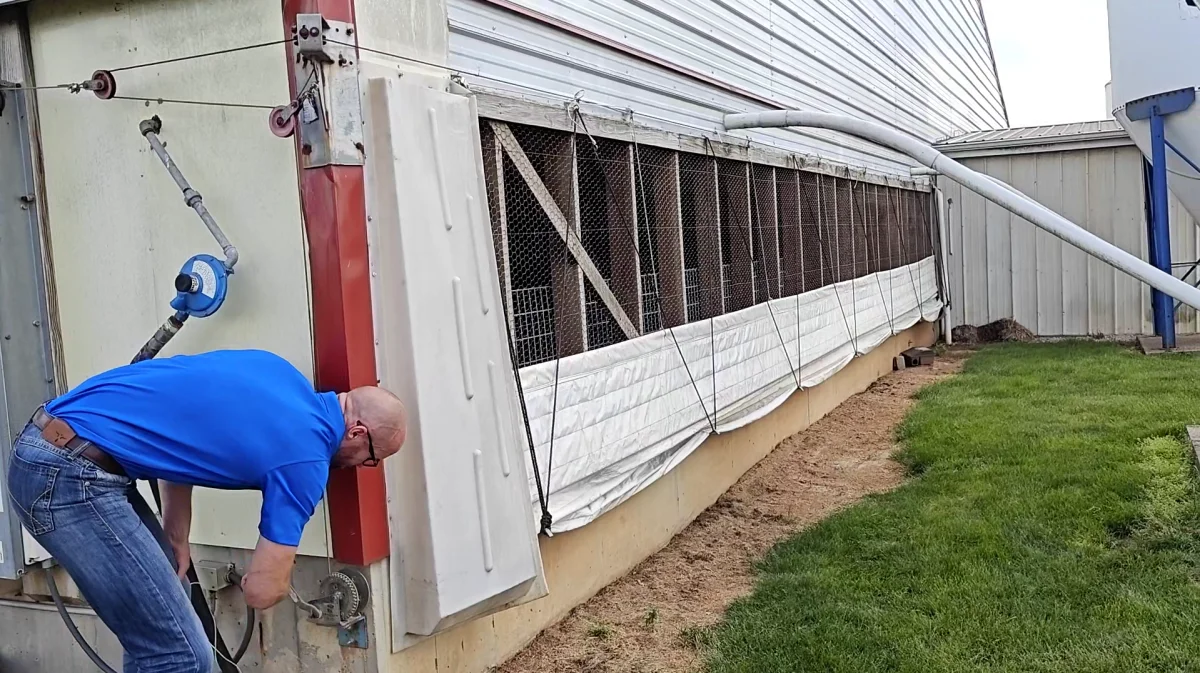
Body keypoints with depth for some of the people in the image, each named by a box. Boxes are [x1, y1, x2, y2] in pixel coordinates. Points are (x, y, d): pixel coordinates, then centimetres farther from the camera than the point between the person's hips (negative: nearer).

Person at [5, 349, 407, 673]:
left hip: (45, 444, 10)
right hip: (72, 472, -10)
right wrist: (277, 576, 17)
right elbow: (261, 591, -7)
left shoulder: (280, 374, 13)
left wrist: (177, 537, 16)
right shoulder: (306, 457, -9)